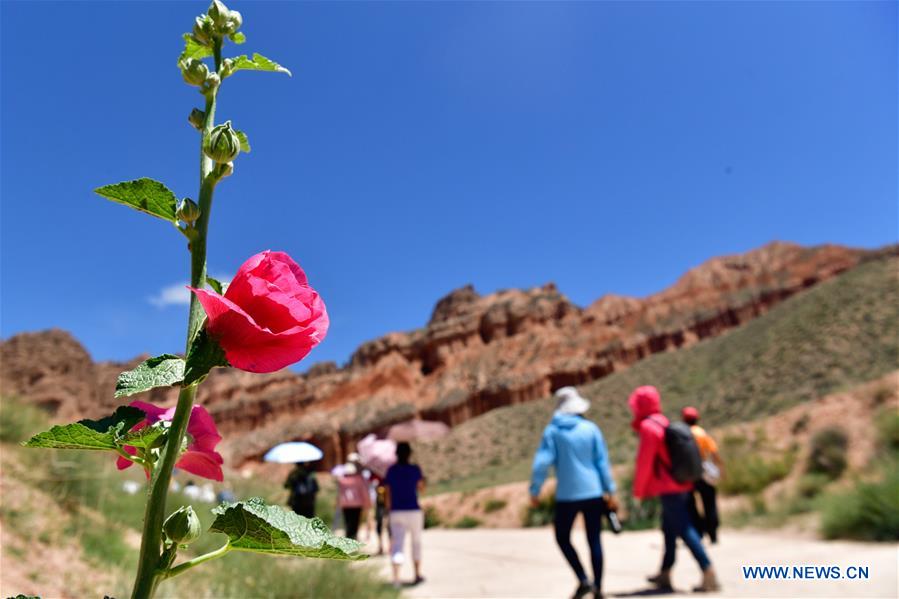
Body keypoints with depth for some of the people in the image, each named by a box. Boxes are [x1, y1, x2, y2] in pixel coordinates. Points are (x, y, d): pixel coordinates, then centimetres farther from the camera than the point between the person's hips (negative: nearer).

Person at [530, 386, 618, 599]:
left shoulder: (552, 431, -5)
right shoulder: (591, 428, 0)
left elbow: (542, 462, -12)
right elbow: (602, 462, 0)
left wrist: (534, 491, -5)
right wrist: (610, 492, 6)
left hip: (567, 495, -2)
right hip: (593, 493, 2)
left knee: (562, 538, 16)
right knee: (594, 540, 13)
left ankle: (584, 580, 4)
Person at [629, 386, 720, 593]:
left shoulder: (648, 427, -14)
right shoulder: (664, 422, 13)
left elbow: (644, 462, -15)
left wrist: (638, 490, -6)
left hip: (669, 489, -9)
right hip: (681, 486, 9)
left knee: (686, 531, -7)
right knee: (669, 529, 16)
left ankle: (710, 576, -8)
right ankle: (664, 574, 26)